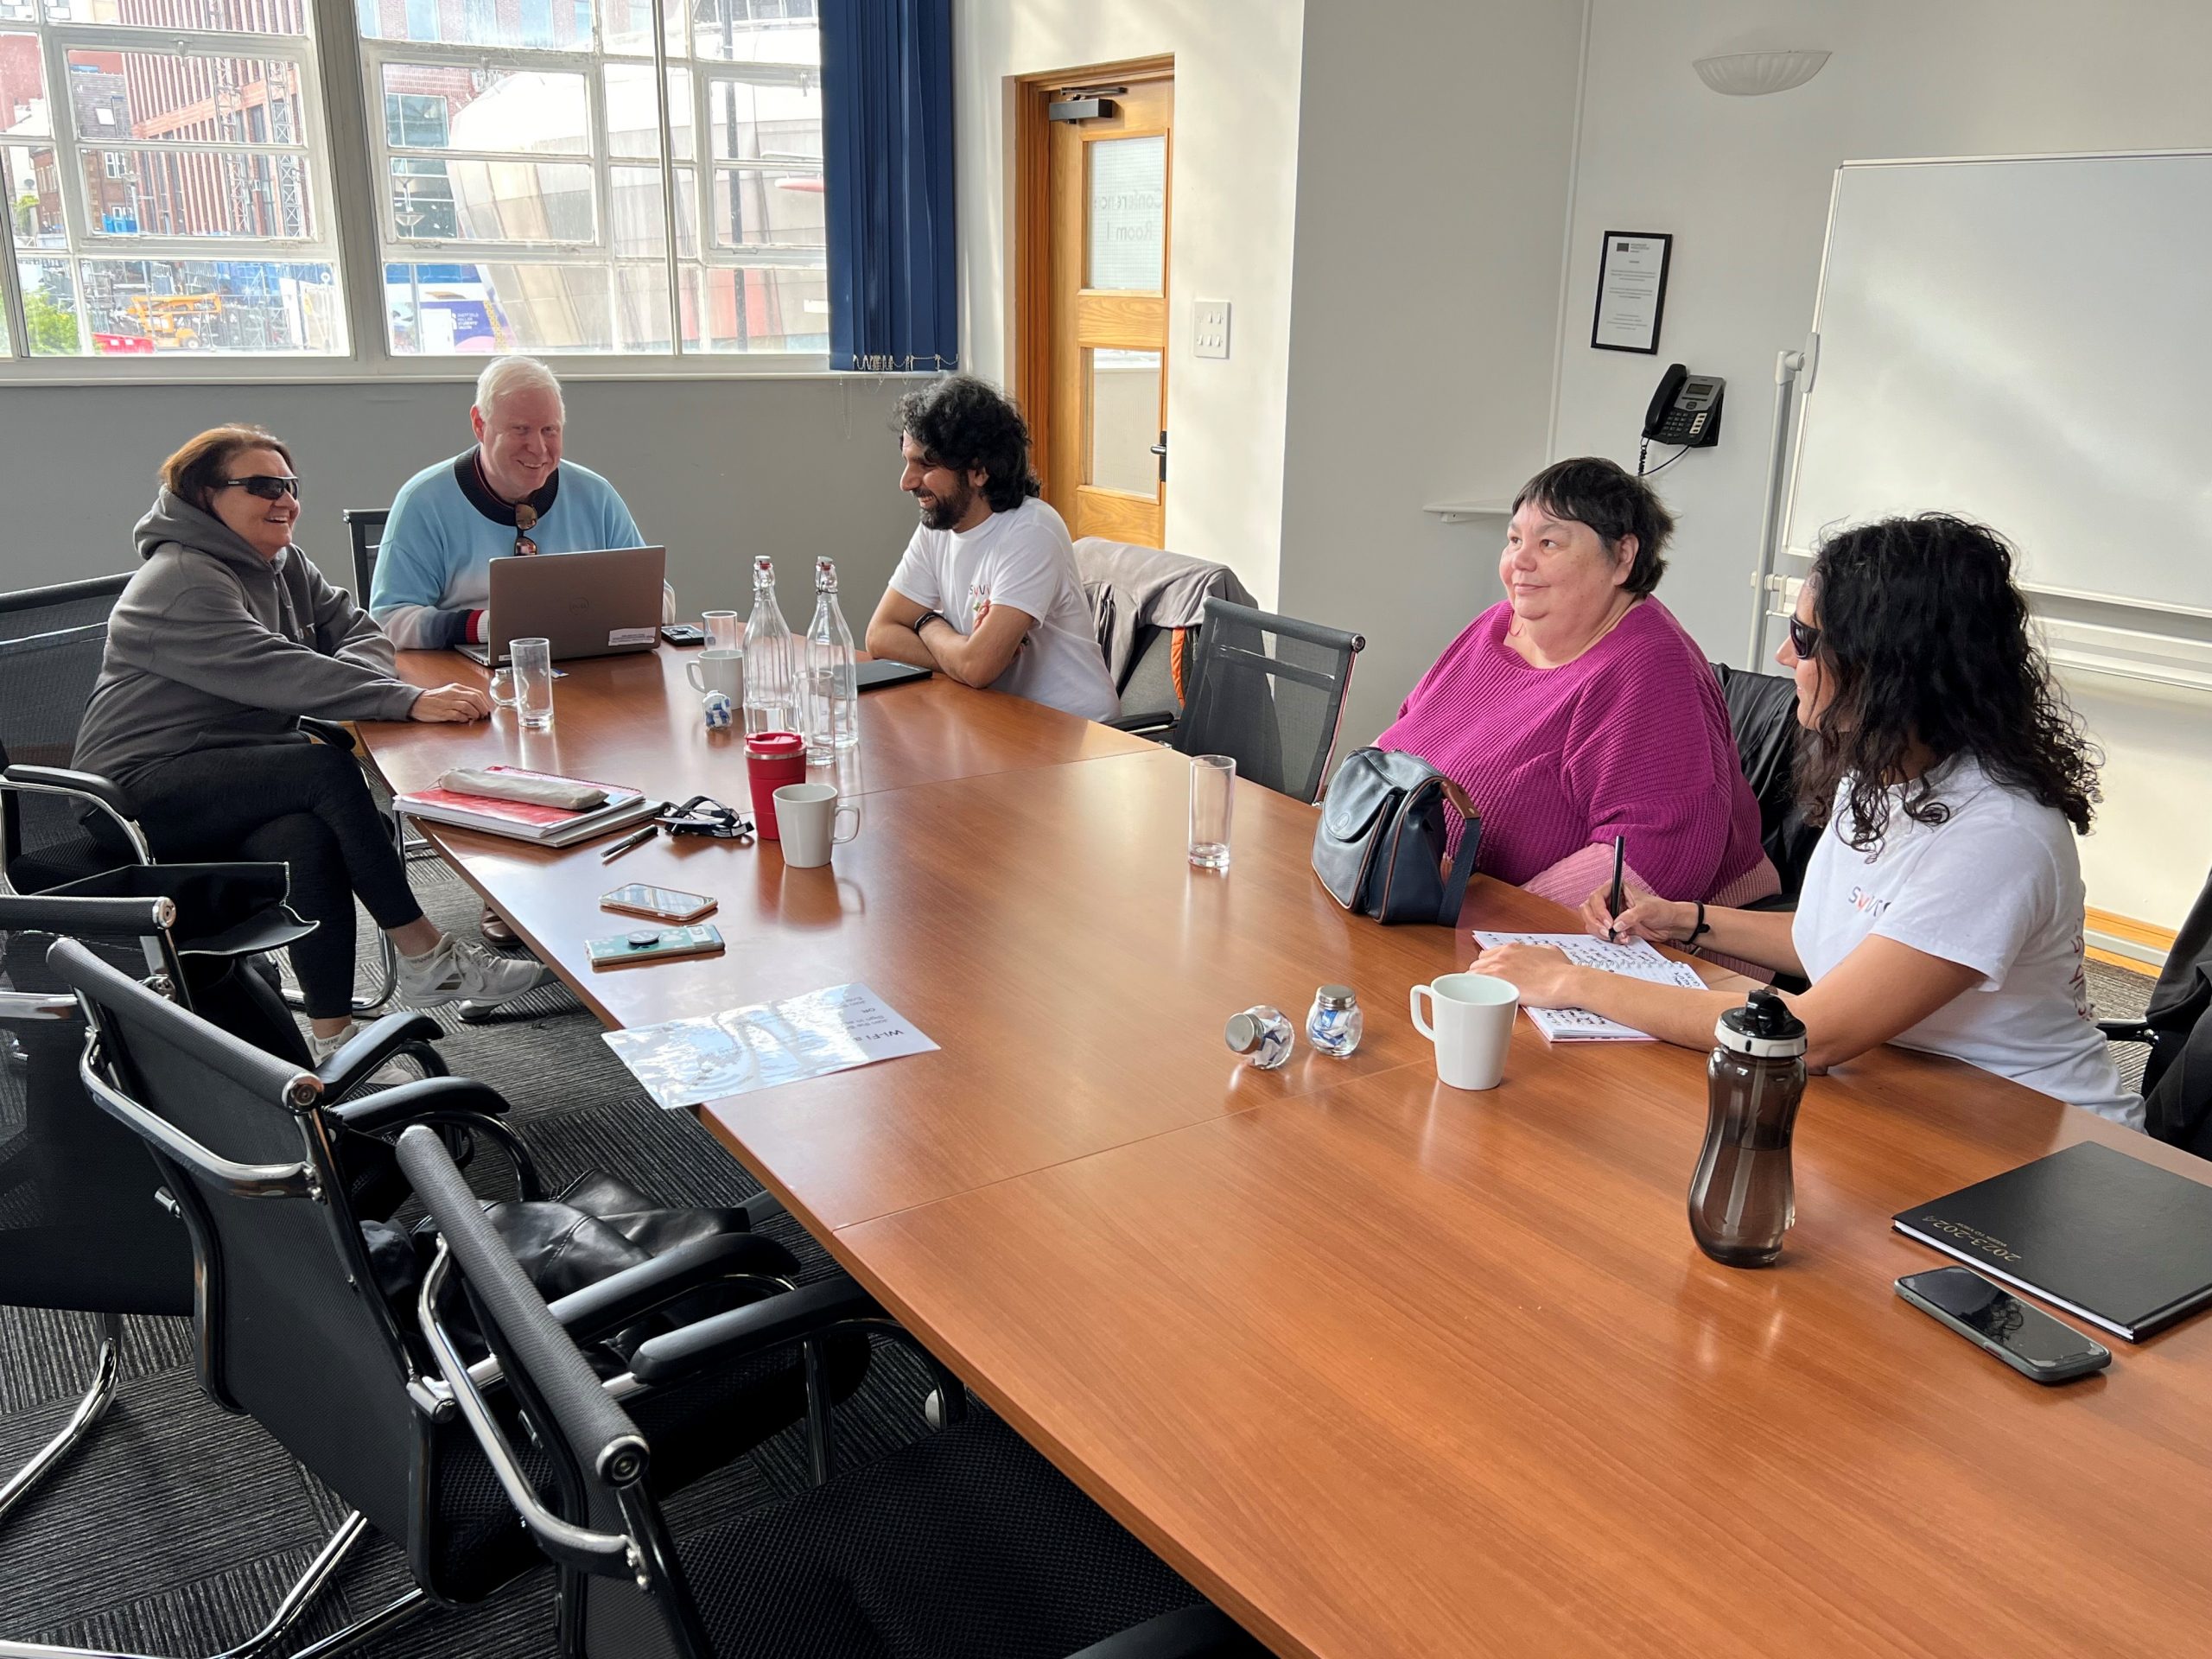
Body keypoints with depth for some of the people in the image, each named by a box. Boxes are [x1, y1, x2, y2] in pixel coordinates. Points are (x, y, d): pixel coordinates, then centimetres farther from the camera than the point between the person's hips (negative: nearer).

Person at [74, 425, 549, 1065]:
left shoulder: (282, 564, 12)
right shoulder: (181, 581, -15)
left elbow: (361, 632, 5)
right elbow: (275, 672, -29)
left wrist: (342, 680, -20)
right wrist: (410, 702, -38)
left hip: (237, 776, 7)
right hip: (146, 791, -7)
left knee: (308, 836, -27)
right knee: (329, 771, -28)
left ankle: (334, 1037, -26)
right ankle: (426, 959, -22)